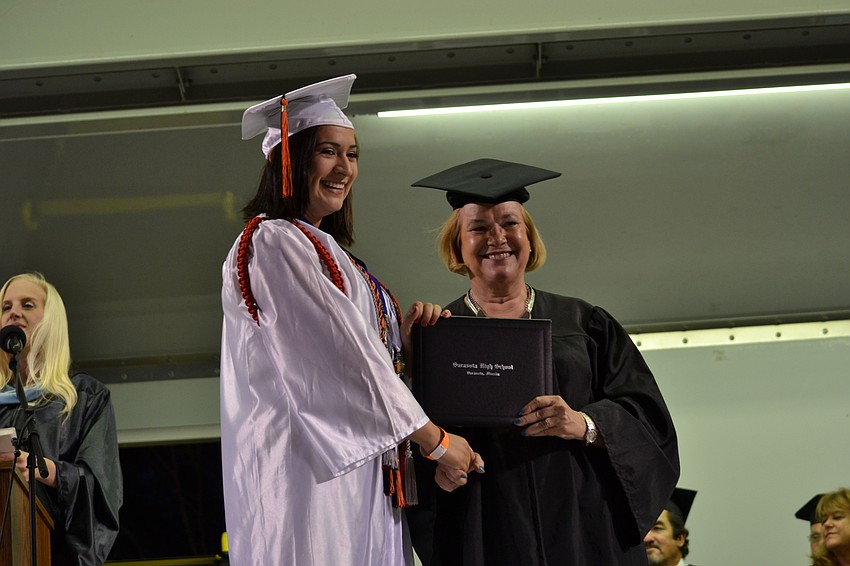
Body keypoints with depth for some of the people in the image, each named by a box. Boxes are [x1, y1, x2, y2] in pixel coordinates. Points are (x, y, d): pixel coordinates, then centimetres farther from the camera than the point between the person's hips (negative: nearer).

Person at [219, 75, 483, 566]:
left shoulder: (323, 250, 21)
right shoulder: (273, 242, -7)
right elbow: (342, 358, -14)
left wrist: (405, 336, 0)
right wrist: (436, 440, -11)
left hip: (361, 470, 9)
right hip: (313, 470, -9)